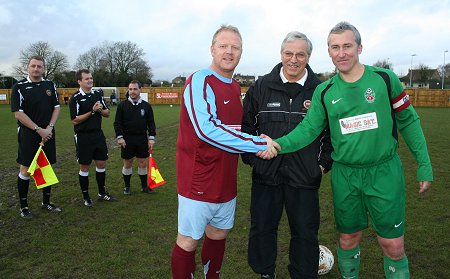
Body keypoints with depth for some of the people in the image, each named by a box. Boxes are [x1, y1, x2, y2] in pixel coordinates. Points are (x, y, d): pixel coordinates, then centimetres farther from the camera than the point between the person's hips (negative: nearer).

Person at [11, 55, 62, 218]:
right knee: (25, 169, 0)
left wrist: (49, 127, -6)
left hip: (48, 134, 4)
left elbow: (56, 107, 7)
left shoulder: (50, 85, 8)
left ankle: (46, 202, 23)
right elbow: (18, 113, -9)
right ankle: (23, 206, 13)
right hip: (28, 134, -4)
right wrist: (39, 130, -14)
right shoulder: (19, 87, -5)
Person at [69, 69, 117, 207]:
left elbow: (107, 113, 11)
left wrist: (101, 110, -10)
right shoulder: (75, 98, -11)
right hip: (83, 137, -6)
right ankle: (86, 197, 19)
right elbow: (75, 120, -16)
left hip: (98, 134, 6)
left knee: (101, 163, 12)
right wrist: (92, 111, -19)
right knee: (84, 167, 4)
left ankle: (102, 193, 27)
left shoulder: (97, 94, 7)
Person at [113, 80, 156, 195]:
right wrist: (119, 137, -9)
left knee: (143, 163, 7)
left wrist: (151, 137, -3)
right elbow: (117, 123, 0)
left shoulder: (146, 106, 3)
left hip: (142, 139, 1)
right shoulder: (122, 105, 0)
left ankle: (144, 186, 21)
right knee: (127, 163, 7)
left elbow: (151, 123, 5)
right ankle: (127, 186, 23)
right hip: (127, 139, -1)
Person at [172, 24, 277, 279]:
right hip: (198, 181, -8)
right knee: (188, 241, 5)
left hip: (225, 180, 8)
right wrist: (258, 144, -24)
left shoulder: (235, 87, 11)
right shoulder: (200, 81, -14)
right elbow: (206, 129, -27)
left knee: (218, 234, 20)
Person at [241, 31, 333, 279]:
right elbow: (246, 125, 8)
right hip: (266, 173, 1)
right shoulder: (261, 87, 2)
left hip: (305, 176, -1)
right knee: (262, 228, 14)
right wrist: (250, 156, 2)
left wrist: (324, 163, 2)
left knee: (305, 233, 10)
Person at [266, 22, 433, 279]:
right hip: (344, 175, 2)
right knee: (349, 240, 16)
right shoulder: (324, 91, 0)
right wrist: (280, 144, -21)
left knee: (393, 245, 6)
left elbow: (408, 121, 1)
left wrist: (424, 165, 0)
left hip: (385, 172, -1)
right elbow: (308, 129, -5)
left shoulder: (385, 79, -5)